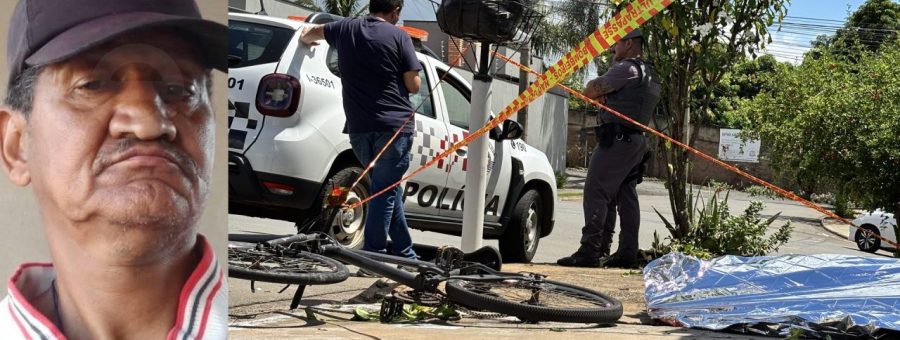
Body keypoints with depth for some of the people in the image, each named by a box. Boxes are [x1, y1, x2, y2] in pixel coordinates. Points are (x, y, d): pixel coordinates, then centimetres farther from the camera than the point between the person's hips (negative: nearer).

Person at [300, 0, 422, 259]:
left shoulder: (346, 28, 10)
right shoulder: (398, 36, -4)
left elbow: (311, 32, 31)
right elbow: (413, 85, -4)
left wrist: (305, 39, 55)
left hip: (358, 128, 5)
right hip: (394, 125, -5)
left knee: (387, 189, 17)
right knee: (385, 191, -1)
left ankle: (405, 255, 23)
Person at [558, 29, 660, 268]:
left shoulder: (626, 68, -9)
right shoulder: (649, 74, 23)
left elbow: (592, 90, -11)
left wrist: (593, 90, 11)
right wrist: (602, 92, 3)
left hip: (617, 138, -10)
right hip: (635, 141, 10)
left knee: (595, 190, -11)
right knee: (625, 196, 10)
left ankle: (590, 250, -17)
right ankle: (627, 253, 10)